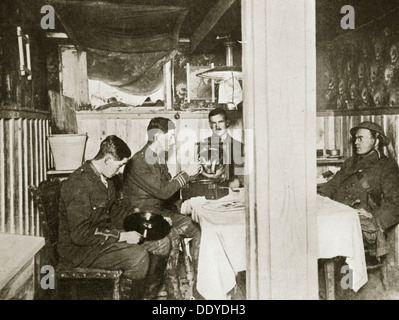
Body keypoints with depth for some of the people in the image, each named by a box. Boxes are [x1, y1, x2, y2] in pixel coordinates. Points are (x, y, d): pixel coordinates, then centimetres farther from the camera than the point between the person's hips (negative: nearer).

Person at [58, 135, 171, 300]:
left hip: (105, 233, 9)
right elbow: (80, 234, -28)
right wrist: (122, 236, -23)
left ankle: (147, 294, 19)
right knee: (138, 256, -30)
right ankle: (129, 296, -1)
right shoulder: (78, 184, -25)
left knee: (162, 242, 1)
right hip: (80, 249, -9)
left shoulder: (105, 178, 5)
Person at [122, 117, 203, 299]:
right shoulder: (138, 162, -16)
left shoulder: (160, 158, 14)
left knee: (198, 231, -12)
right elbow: (163, 191, -21)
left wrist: (190, 176, 8)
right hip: (143, 213, -8)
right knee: (172, 234, -33)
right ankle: (172, 285, -15)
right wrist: (186, 174, -12)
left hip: (162, 210, 8)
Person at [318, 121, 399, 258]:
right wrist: (319, 196, 3)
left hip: (363, 221, -5)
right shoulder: (350, 162, 30)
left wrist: (374, 217, -15)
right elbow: (332, 184, 26)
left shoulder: (387, 166, 11)